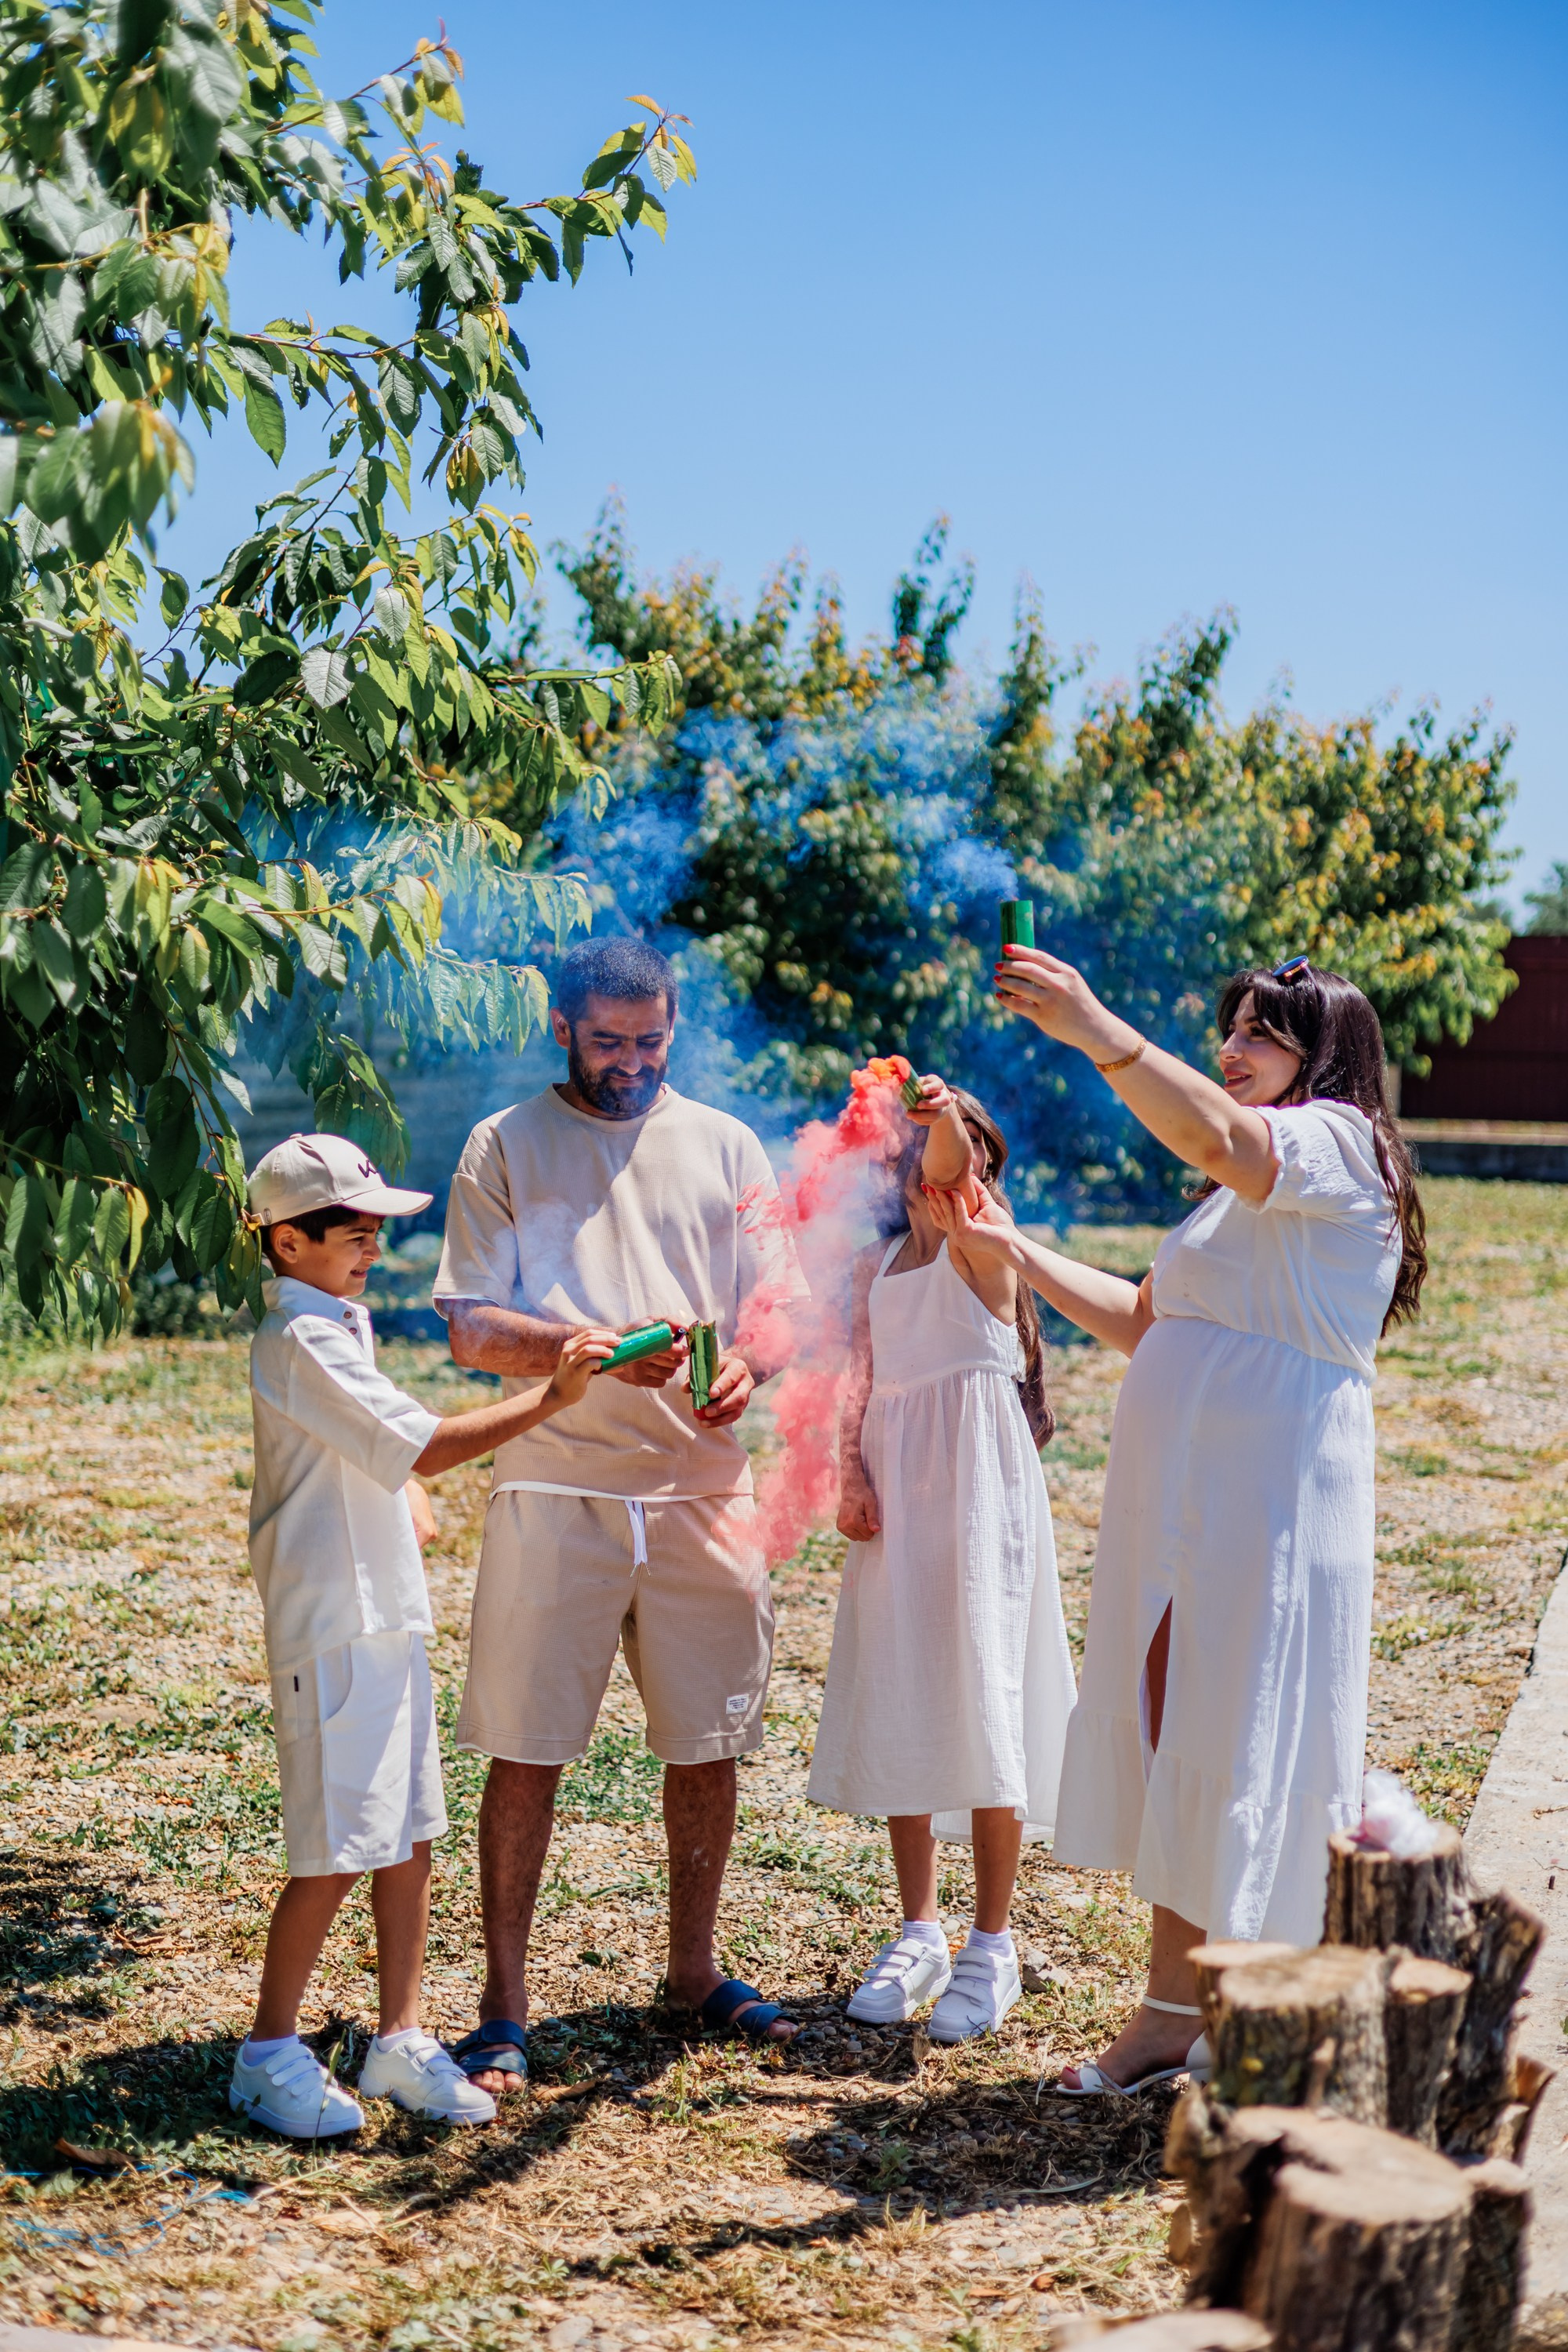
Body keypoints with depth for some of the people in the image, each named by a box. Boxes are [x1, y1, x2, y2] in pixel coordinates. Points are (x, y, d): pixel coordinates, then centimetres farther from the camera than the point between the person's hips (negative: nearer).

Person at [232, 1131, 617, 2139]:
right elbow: (420, 1443, -21)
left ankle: (402, 2040, 19)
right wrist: (550, 1397, -21)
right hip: (333, 1629, -9)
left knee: (410, 1834, 10)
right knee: (338, 1850, -5)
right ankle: (271, 2054, 8)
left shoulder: (345, 1324, 16)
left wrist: (414, 1491, 14)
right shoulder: (298, 1340, -15)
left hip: (389, 1618, 9)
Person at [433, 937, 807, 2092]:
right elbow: (472, 1327, -2)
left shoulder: (724, 1145, 13)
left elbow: (780, 1300, 10)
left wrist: (745, 1363, -13)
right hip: (557, 1485, -3)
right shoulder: (505, 1147, 5)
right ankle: (505, 2004, 9)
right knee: (527, 1748, -1)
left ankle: (695, 1968, 27)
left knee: (708, 1740, 9)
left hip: (703, 1486, 3)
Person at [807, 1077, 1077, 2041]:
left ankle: (992, 1947, 6)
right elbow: (861, 1384, 9)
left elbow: (953, 1175, -26)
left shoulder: (982, 1239, -4)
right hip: (896, 1498, 6)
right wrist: (852, 1477, -7)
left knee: (981, 1703, -5)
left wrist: (948, 1120, -46)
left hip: (976, 1490, -6)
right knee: (899, 1711, 8)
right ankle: (920, 1935, 20)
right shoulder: (878, 1263, 13)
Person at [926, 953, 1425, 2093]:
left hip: (1270, 1510, -9)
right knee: (1173, 1750, 10)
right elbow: (1143, 1322, 28)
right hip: (1174, 1506, 9)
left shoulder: (1338, 1141, -6)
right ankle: (1173, 2011, 18)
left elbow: (1216, 1137, -28)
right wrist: (1016, 1252, 25)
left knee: (1251, 1760, -3)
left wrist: (1098, 1031, -38)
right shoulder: (1246, 1187, 24)